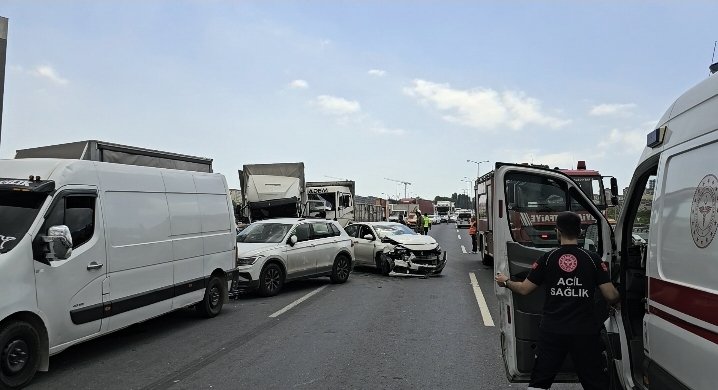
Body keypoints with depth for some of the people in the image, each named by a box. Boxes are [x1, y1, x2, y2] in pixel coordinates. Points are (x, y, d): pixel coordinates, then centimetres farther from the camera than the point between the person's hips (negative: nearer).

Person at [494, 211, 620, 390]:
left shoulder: (547, 258, -3)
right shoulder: (592, 259, -4)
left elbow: (524, 289, 0)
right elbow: (611, 295, -6)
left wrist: (506, 282, 19)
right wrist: (618, 300, 18)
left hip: (552, 331, 0)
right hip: (585, 331, 0)